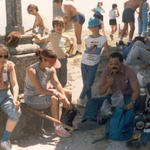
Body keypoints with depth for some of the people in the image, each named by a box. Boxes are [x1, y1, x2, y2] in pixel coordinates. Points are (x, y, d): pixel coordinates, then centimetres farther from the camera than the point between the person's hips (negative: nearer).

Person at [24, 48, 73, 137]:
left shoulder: (51, 69, -5)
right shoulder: (32, 70, -27)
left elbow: (57, 84, -12)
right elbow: (40, 90, -30)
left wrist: (64, 98, -25)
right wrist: (57, 93, -31)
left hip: (45, 93, 8)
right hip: (32, 98, -8)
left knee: (69, 93, 2)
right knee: (54, 99, -32)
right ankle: (58, 128, -18)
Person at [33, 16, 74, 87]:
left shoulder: (66, 37, 3)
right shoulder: (51, 35, -8)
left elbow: (71, 45, 22)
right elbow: (40, 40, -21)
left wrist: (69, 53, 10)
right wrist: (36, 37, -41)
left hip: (63, 59, 4)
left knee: (63, 81, 12)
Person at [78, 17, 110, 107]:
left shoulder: (103, 39, -3)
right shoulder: (87, 39, 4)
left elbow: (107, 52, 0)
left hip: (93, 65, -3)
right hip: (84, 63, 3)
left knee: (88, 84, -5)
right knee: (86, 85, 8)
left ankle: (81, 97, 18)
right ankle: (89, 100, 22)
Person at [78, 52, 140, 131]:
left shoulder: (129, 71, -15)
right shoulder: (106, 71, -6)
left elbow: (136, 90, -21)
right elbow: (101, 92, -5)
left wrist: (132, 103, -42)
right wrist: (108, 84, -27)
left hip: (126, 97, -3)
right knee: (92, 102, -22)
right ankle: (90, 121, -47)